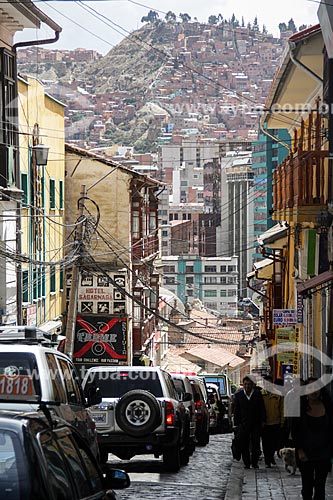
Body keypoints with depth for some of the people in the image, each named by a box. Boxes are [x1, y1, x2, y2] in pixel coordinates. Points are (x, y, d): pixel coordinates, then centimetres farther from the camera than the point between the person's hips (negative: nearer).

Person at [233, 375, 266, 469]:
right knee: (244, 445, -1)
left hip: (256, 423, -1)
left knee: (256, 444, 1)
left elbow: (262, 409, 6)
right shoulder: (238, 395, 6)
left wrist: (262, 421, -1)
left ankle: (254, 462, 10)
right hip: (244, 424, 1)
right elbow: (236, 411, 8)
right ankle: (246, 463, 7)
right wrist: (236, 425, 4)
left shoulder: (258, 394, 4)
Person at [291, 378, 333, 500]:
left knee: (320, 485, 1)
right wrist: (299, 450, -8)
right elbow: (294, 430, -1)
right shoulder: (300, 407, -3)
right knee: (307, 485, 5)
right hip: (305, 453, -1)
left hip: (323, 453, 1)